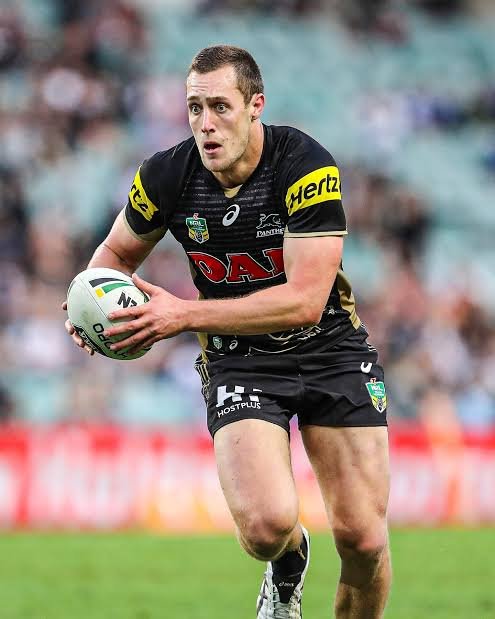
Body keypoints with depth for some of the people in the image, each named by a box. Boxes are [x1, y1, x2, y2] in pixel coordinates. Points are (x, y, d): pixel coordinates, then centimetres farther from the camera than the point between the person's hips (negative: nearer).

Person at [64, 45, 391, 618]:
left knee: (362, 540, -8)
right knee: (267, 527, -22)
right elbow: (119, 250, 10)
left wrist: (185, 316, -30)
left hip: (331, 350, -1)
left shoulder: (306, 165, -21)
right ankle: (289, 565, 16)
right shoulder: (167, 174, -11)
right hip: (238, 359, 1)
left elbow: (304, 301, -26)